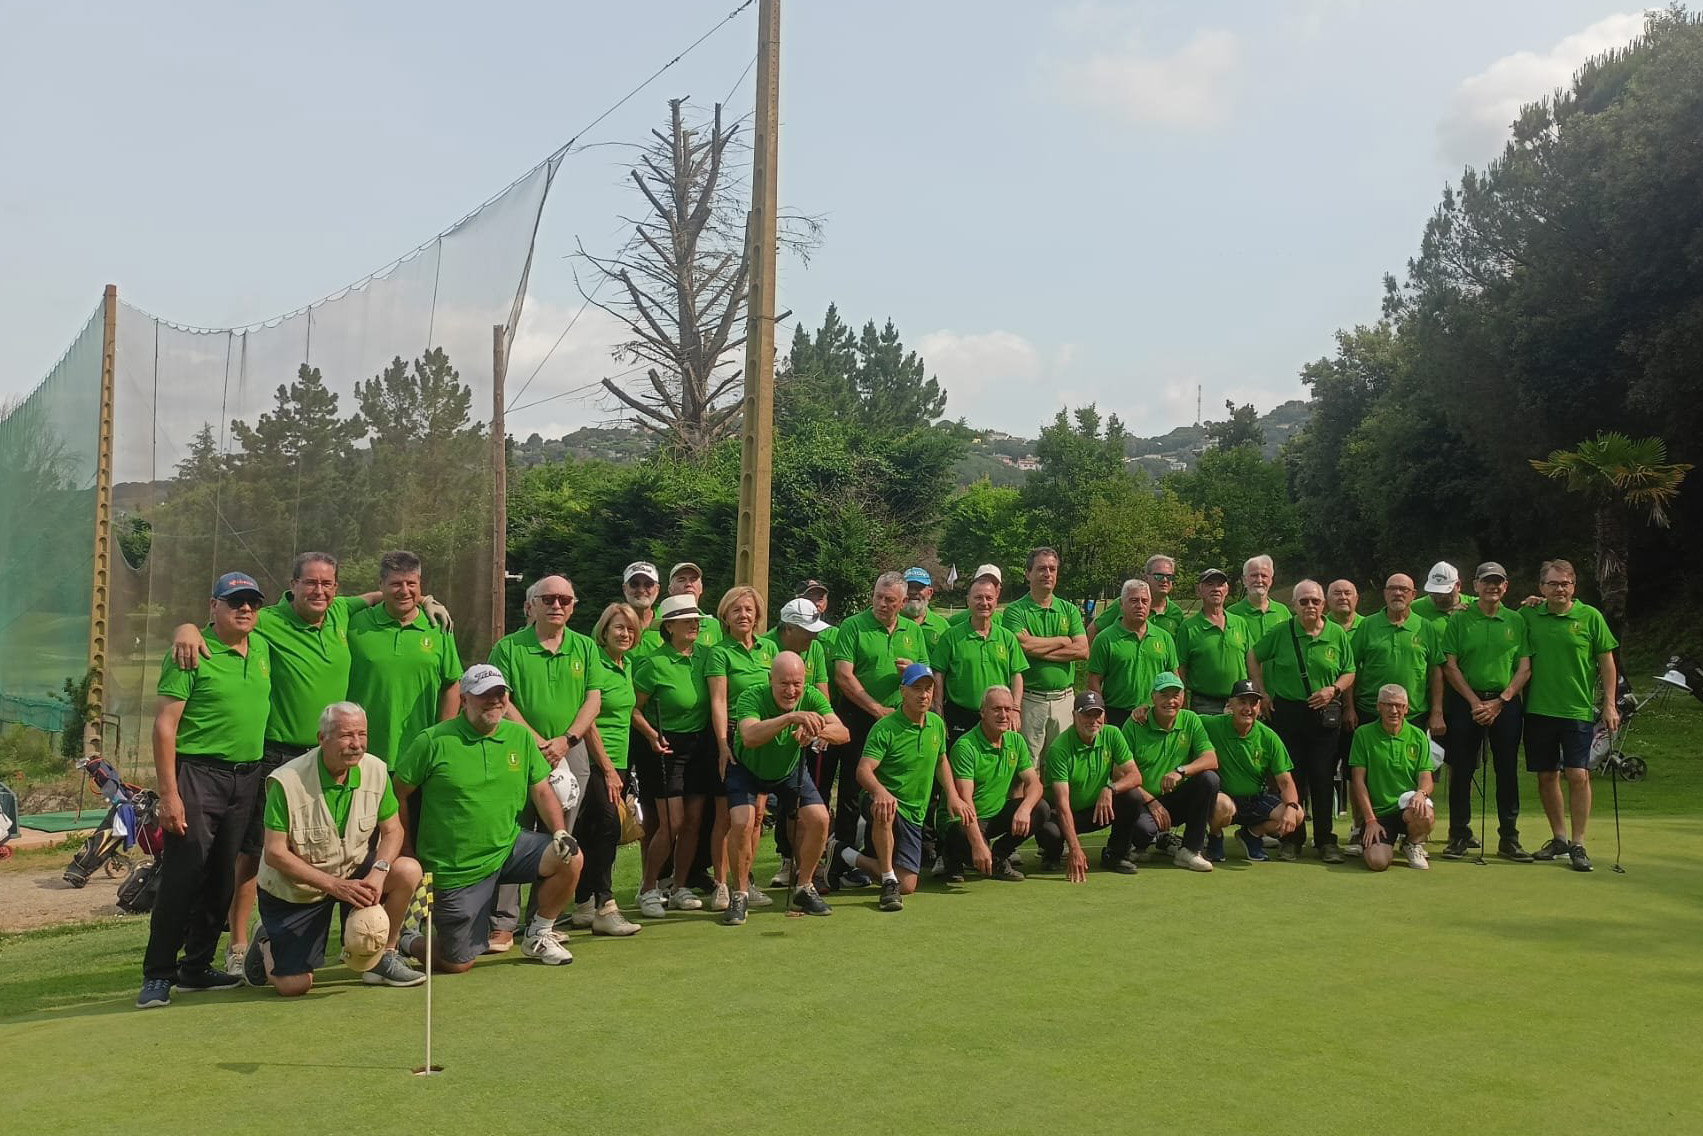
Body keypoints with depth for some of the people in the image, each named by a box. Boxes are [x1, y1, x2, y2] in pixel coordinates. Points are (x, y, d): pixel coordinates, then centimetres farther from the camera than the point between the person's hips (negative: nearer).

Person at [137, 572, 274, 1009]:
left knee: (222, 878, 10)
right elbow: (164, 724, -12)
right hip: (198, 773, -6)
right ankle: (157, 974, 4)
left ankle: (197, 966, 22)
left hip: (247, 776, 6)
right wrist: (168, 793, -16)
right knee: (182, 875, -7)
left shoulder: (263, 649, 11)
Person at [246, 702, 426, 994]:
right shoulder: (287, 781, -22)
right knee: (294, 986, -10)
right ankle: (267, 944, 26)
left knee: (408, 869, -24)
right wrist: (334, 885, -27)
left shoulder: (375, 770, -10)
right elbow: (275, 853, -20)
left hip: (354, 873, 4)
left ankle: (383, 959, -3)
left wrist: (378, 872, -24)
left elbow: (392, 830, -3)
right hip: (293, 889, -4)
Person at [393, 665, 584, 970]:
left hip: (509, 847, 4)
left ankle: (538, 936, 6)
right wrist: (409, 856, -2)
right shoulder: (434, 741, -11)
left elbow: (542, 791, 8)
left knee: (570, 858, -18)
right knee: (457, 964, -4)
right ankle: (409, 942, 31)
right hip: (454, 869, -4)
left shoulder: (520, 736, 3)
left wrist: (560, 833, -9)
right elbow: (398, 793, -4)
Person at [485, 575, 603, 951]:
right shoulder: (508, 648, 1)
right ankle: (503, 924, 2)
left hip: (571, 755, 3)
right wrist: (537, 741, -14)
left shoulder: (585, 648, 11)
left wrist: (565, 740, -9)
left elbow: (593, 701, 5)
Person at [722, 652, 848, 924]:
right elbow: (749, 737, -51)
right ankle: (740, 895, -4)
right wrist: (790, 718, -63)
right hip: (747, 769, -3)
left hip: (790, 770, 3)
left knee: (819, 818, -12)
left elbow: (843, 733, -33)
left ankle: (804, 889, 9)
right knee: (742, 822, -24)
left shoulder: (811, 697, -21)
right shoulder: (751, 697, -31)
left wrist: (817, 730, -54)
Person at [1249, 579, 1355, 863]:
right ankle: (1292, 839, 15)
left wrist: (1334, 689, -9)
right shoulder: (1280, 632, 1)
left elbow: (1349, 672, 9)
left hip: (1325, 714, 0)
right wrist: (1261, 691, 4)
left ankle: (1325, 840, 10)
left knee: (1323, 778, 0)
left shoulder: (1337, 634, 3)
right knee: (1291, 777, 4)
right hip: (1287, 710, 0)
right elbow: (1253, 657, 11)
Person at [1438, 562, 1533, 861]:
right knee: (1461, 771, 1)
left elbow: (1524, 668, 3)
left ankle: (1509, 839, 12)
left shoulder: (1517, 621, 6)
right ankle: (1459, 836, 10)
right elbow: (1449, 666, -2)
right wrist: (1475, 702, -9)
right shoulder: (1458, 620, 2)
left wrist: (1499, 701, -8)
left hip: (1506, 704, 1)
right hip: (1465, 703, -1)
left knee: (1507, 772, 4)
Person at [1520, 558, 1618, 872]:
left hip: (1577, 709, -2)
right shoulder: (1528, 617, 3)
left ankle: (1578, 844, 2)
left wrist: (1610, 704, 0)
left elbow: (1606, 661, 3)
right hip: (1538, 709, 2)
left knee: (1579, 775, -7)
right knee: (1546, 775, 9)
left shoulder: (1590, 617, -1)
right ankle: (1558, 838, 22)